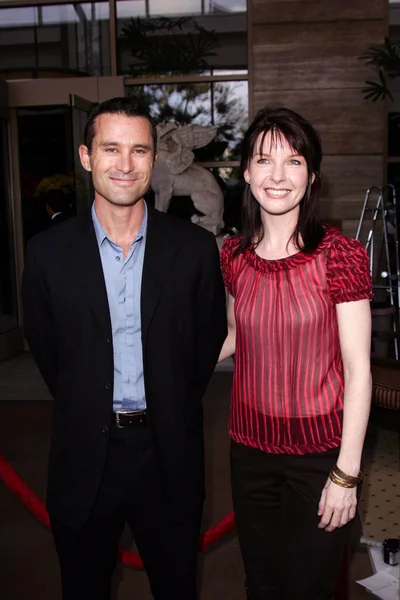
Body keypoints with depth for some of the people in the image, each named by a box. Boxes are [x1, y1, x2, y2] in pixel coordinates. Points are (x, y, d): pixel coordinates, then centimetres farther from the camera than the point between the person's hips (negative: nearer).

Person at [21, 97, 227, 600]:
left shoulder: (195, 248, -7)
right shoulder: (48, 252, -7)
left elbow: (208, 341, 4)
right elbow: (44, 348, 5)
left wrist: (172, 412, 7)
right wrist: (88, 409, 8)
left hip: (170, 455, 0)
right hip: (84, 458, 0)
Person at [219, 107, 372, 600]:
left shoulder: (340, 255, -15)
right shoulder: (233, 256, -1)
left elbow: (358, 370, -13)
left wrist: (346, 474, -13)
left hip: (319, 452, -4)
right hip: (251, 447, 4)